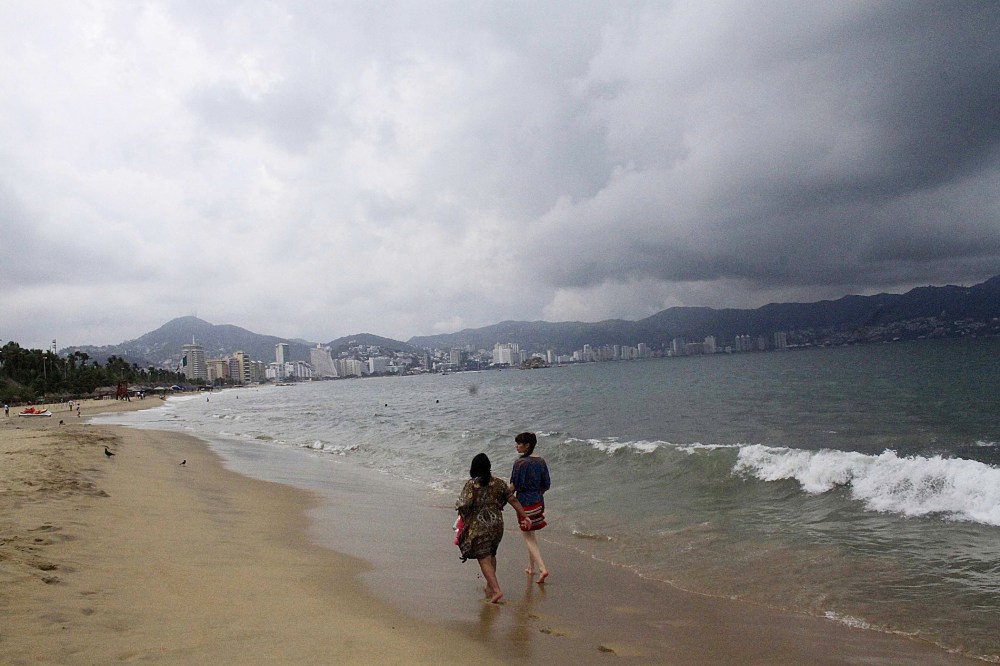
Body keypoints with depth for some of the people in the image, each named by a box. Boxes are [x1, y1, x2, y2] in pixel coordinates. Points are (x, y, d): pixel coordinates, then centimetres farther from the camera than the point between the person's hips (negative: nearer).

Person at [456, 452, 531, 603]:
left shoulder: (471, 484, -13)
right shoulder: (498, 483, 1)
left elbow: (464, 505, -19)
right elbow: (513, 500, 1)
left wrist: (461, 514, 1)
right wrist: (524, 516, 7)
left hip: (478, 527, -5)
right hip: (496, 524, 5)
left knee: (484, 560, 0)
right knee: (491, 555, 23)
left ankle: (496, 590, -11)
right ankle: (490, 587, 33)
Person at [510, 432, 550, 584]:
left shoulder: (520, 463, -18)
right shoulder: (541, 461, 2)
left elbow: (514, 486, -17)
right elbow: (546, 485, 6)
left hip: (525, 502, -7)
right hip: (538, 502, 7)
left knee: (528, 537, 3)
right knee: (531, 535, 21)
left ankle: (542, 569, -8)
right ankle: (531, 567, 29)